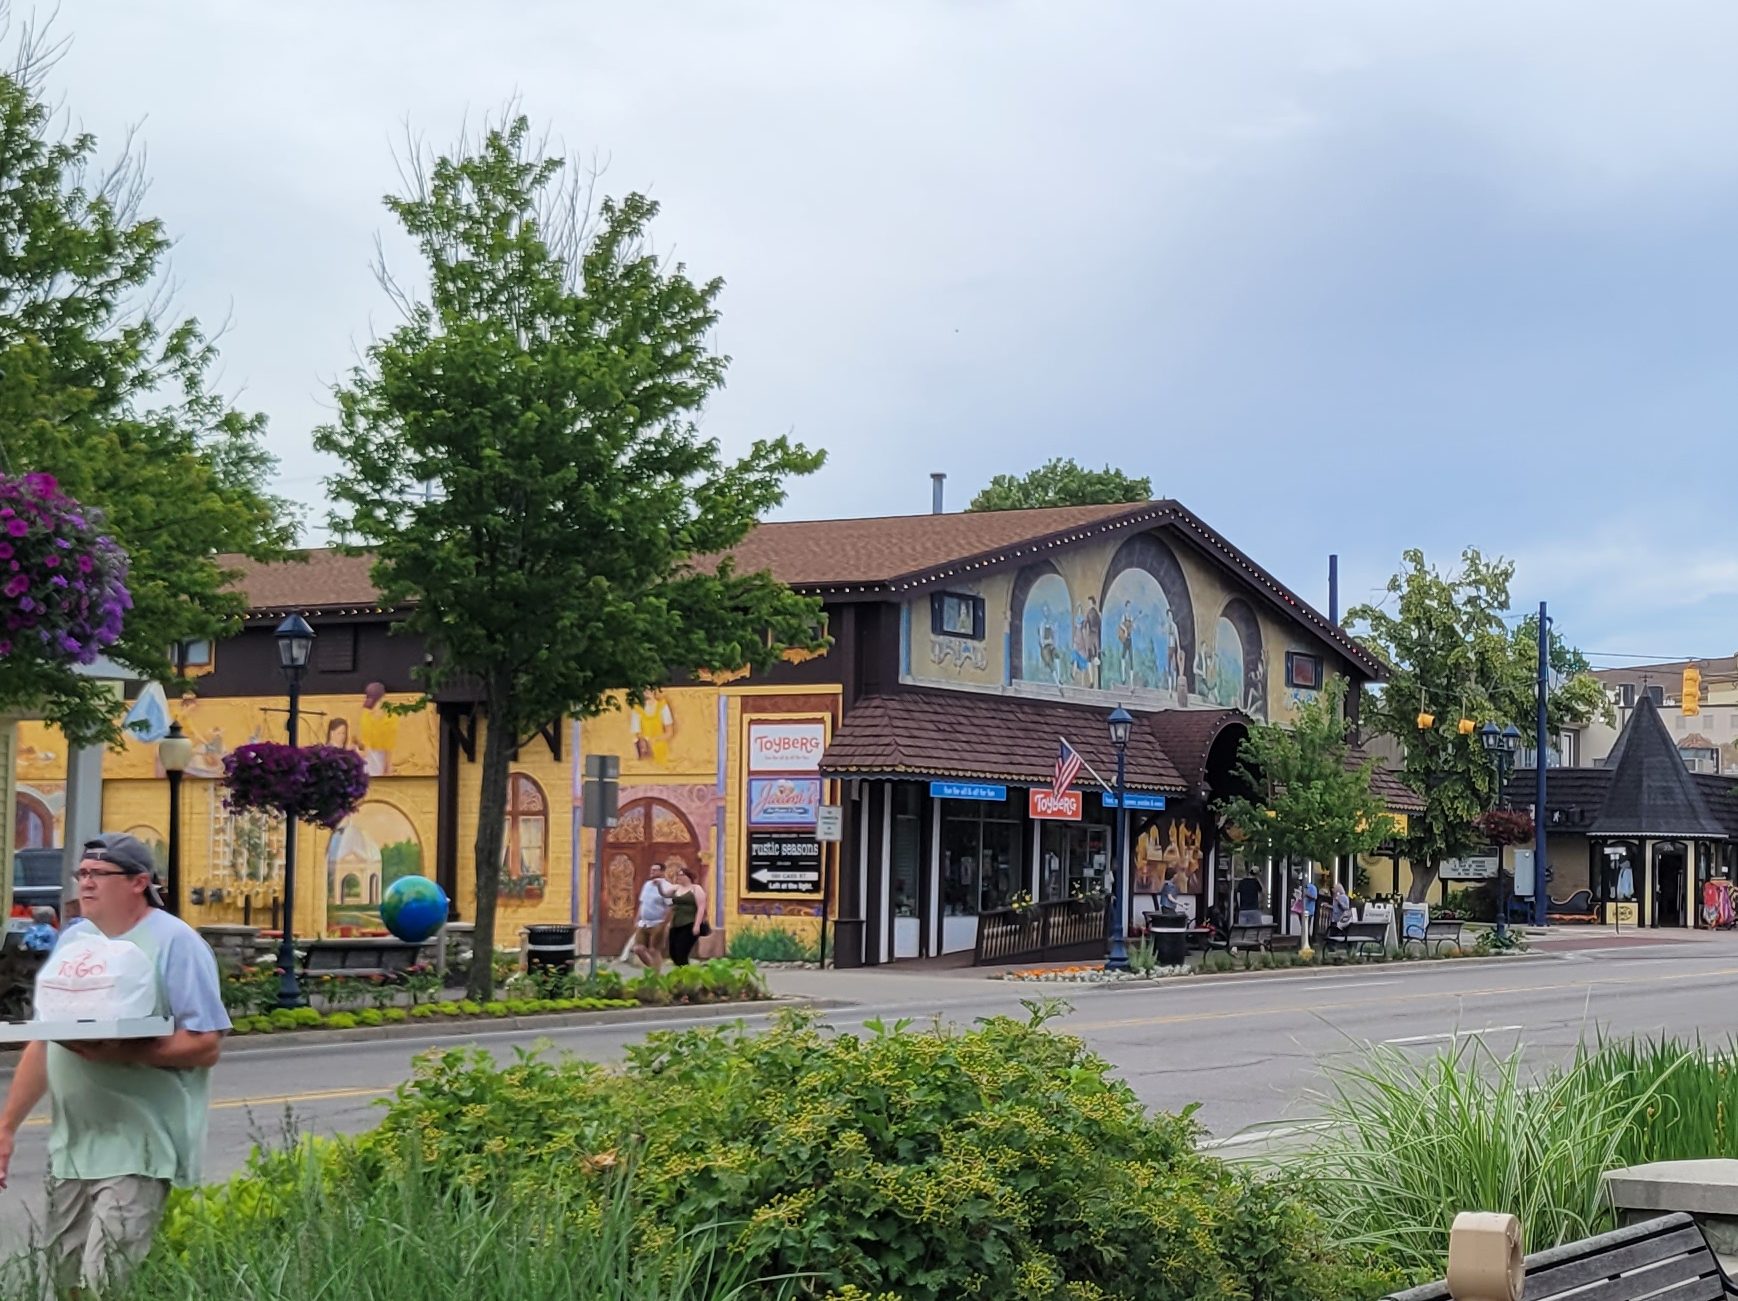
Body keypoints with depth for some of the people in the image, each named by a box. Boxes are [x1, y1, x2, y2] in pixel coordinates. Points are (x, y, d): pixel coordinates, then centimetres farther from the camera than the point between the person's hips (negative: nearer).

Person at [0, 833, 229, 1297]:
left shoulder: (174, 942, -8)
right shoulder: (72, 940, 14)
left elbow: (206, 1046, -15)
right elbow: (43, 1041, 21)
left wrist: (118, 1052, -26)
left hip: (138, 1152, -7)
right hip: (70, 1147, 8)